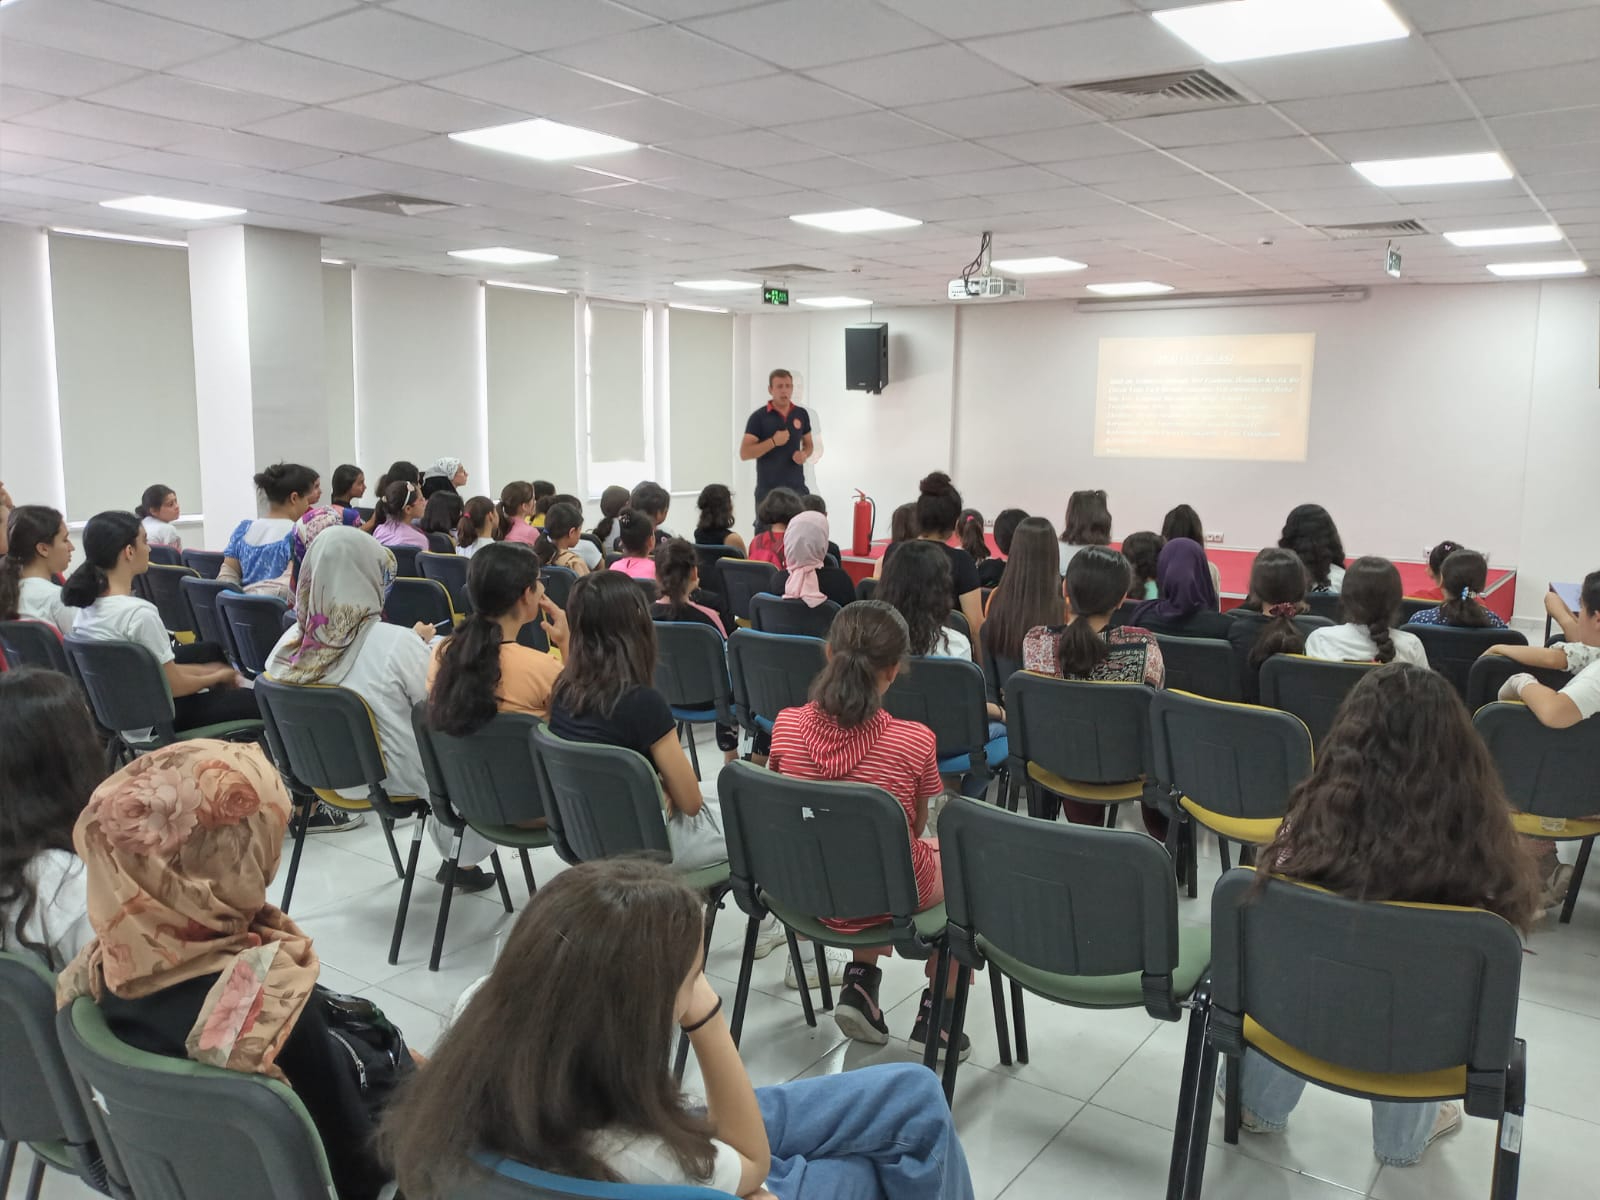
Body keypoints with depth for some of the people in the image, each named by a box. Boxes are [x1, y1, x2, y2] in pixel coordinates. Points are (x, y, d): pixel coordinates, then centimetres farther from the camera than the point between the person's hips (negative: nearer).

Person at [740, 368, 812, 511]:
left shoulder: (802, 414, 8)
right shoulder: (759, 417, -5)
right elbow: (744, 453, -9)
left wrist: (804, 454, -3)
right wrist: (773, 441, -19)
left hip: (797, 487, 3)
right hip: (768, 489, -3)